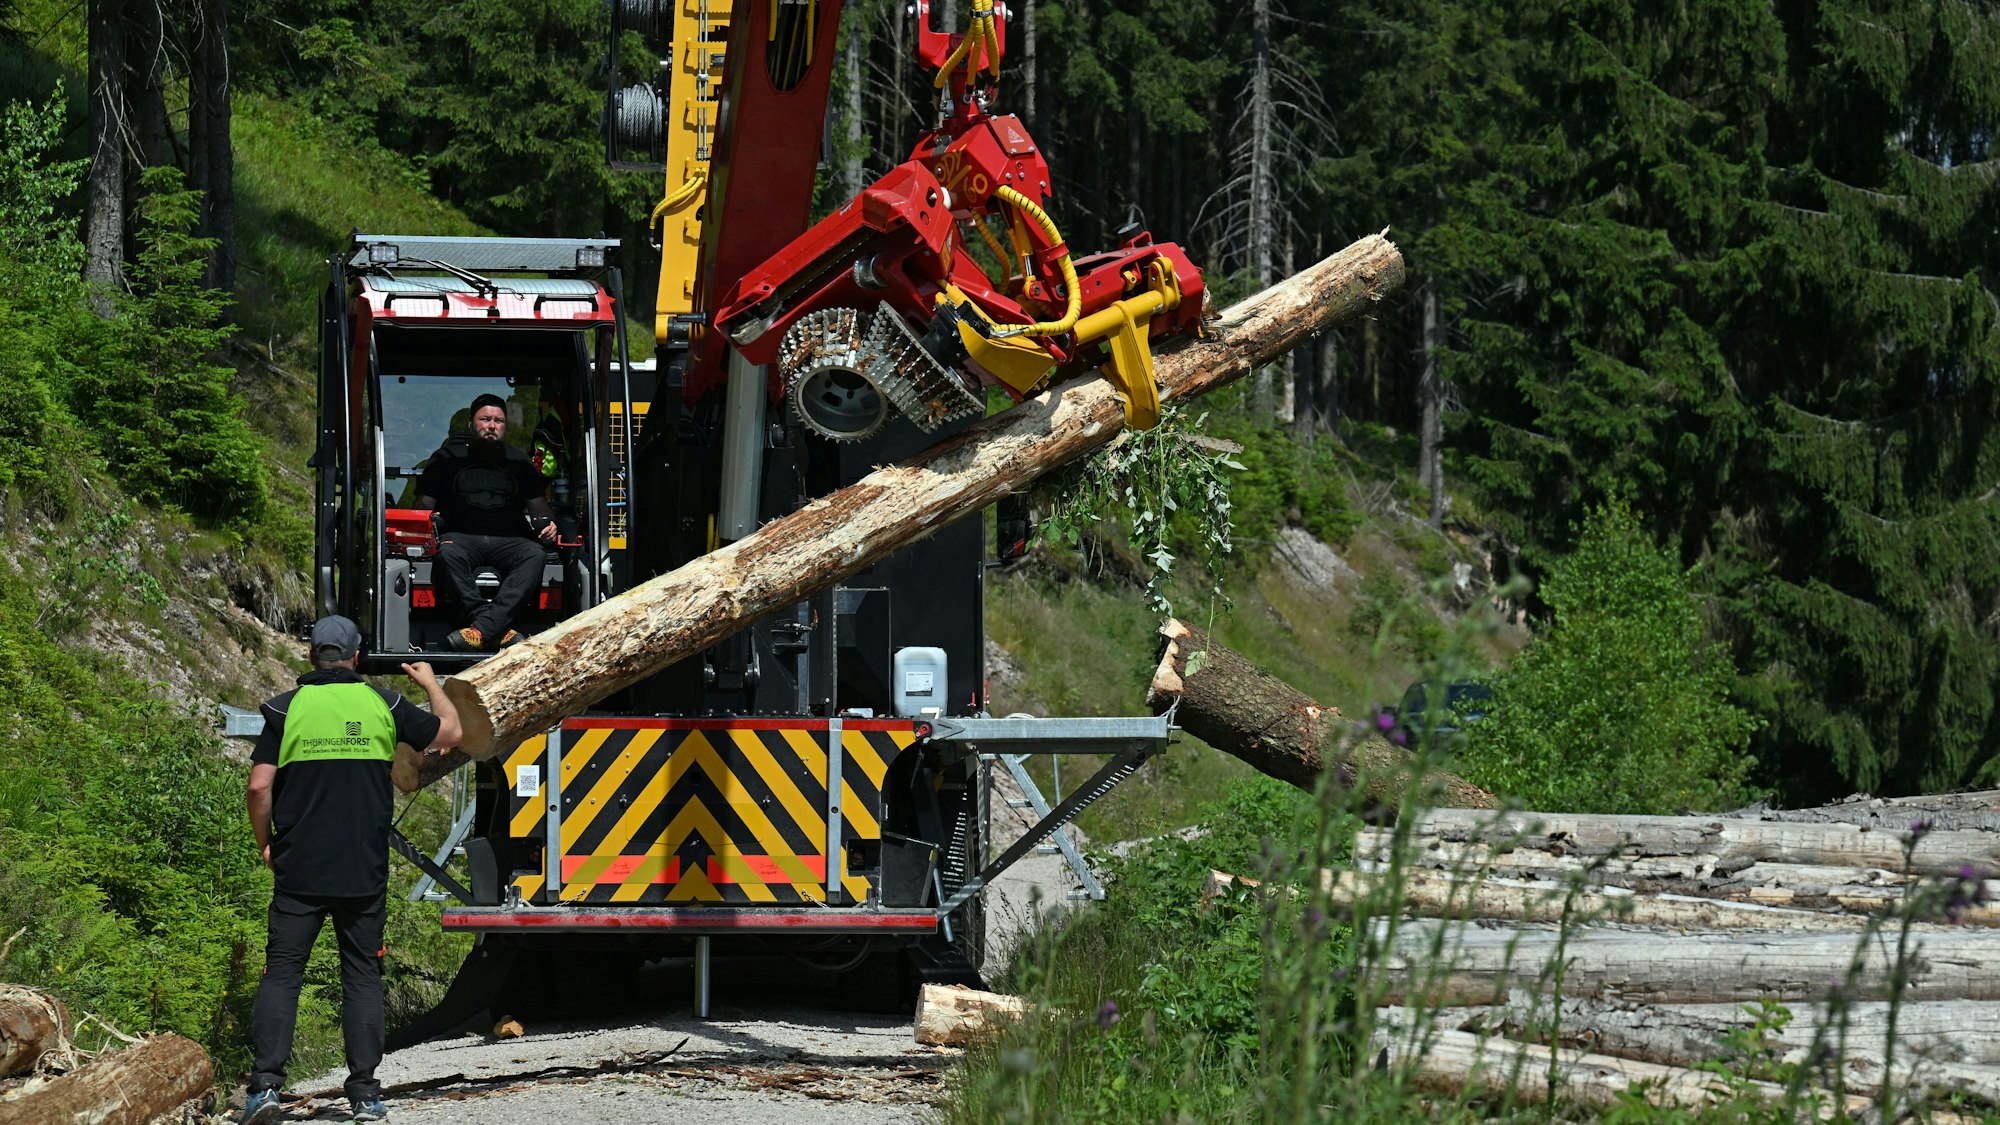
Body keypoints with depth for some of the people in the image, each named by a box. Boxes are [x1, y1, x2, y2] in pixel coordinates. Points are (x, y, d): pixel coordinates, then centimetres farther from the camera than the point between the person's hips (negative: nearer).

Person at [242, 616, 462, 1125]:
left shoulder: (286, 708, -1)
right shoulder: (382, 705, 3)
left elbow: (260, 785, -6)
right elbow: (449, 732, 17)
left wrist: (265, 843, 9)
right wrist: (431, 685, 35)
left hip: (298, 871, -1)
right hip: (365, 873, 1)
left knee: (282, 973, 3)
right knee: (362, 977, 9)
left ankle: (266, 1083, -8)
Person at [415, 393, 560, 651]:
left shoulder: (520, 463, 22)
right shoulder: (448, 458, 16)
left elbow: (538, 504, 22)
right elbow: (424, 504, 12)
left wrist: (547, 524, -1)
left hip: (508, 540, 1)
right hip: (461, 536, -1)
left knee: (535, 554, -33)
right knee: (448, 553, -38)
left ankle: (482, 629, -48)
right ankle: (500, 631, -47)